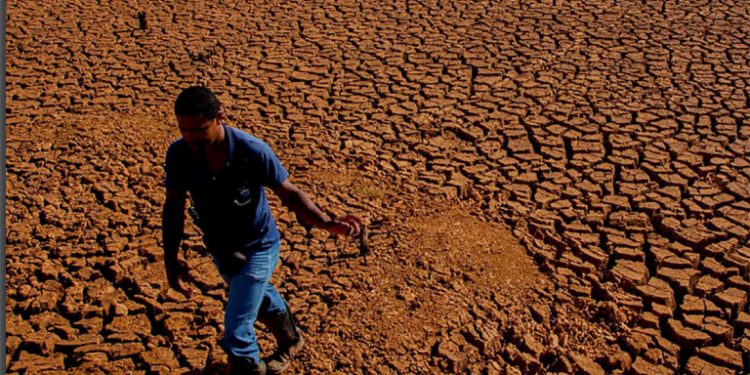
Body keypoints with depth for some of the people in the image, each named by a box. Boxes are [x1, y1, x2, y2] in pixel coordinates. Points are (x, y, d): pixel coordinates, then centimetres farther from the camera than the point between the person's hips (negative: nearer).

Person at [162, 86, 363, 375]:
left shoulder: (252, 151, -30)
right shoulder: (178, 154, -19)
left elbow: (289, 193, -21)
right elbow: (173, 206, -5)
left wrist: (328, 224, -37)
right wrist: (170, 260, -6)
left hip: (256, 248, -5)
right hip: (218, 247, 5)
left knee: (236, 335, -8)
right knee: (259, 297, 31)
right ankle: (291, 340, 61)